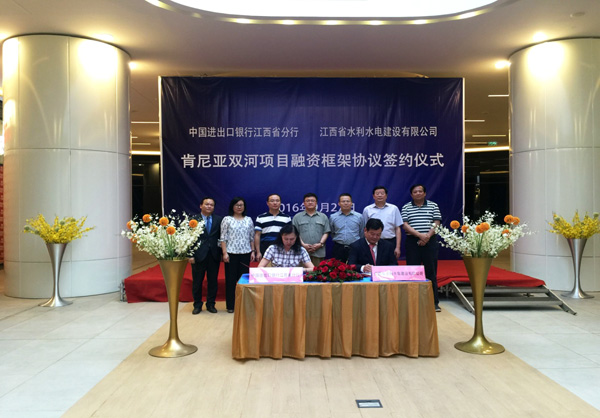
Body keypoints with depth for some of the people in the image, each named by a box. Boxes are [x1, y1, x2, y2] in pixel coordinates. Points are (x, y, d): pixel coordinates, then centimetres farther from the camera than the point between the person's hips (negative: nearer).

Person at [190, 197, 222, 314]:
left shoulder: (219, 220, 5)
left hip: (214, 255, 2)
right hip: (199, 255, -2)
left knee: (213, 281, 8)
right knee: (197, 282, 7)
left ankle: (211, 304, 22)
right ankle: (197, 305, 22)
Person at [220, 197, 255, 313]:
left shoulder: (249, 220, 11)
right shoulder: (227, 219, 2)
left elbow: (252, 237, 13)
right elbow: (223, 238, -2)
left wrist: (253, 251, 5)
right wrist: (224, 253, -9)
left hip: (245, 253, 3)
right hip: (231, 253, -3)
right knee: (230, 279, 2)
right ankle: (230, 305, 10)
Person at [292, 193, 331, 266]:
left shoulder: (323, 217, 14)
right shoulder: (297, 217, 11)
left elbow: (326, 232, 9)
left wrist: (320, 243, -6)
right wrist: (303, 244, -9)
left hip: (318, 252, 1)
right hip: (302, 250, -1)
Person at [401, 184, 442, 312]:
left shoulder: (433, 206, 9)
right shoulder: (406, 207, 7)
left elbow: (436, 223, 1)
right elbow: (405, 225, -3)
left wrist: (427, 236, -13)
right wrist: (420, 235, -15)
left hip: (430, 241, 0)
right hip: (412, 242, 0)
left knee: (431, 271, 0)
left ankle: (434, 302, 6)